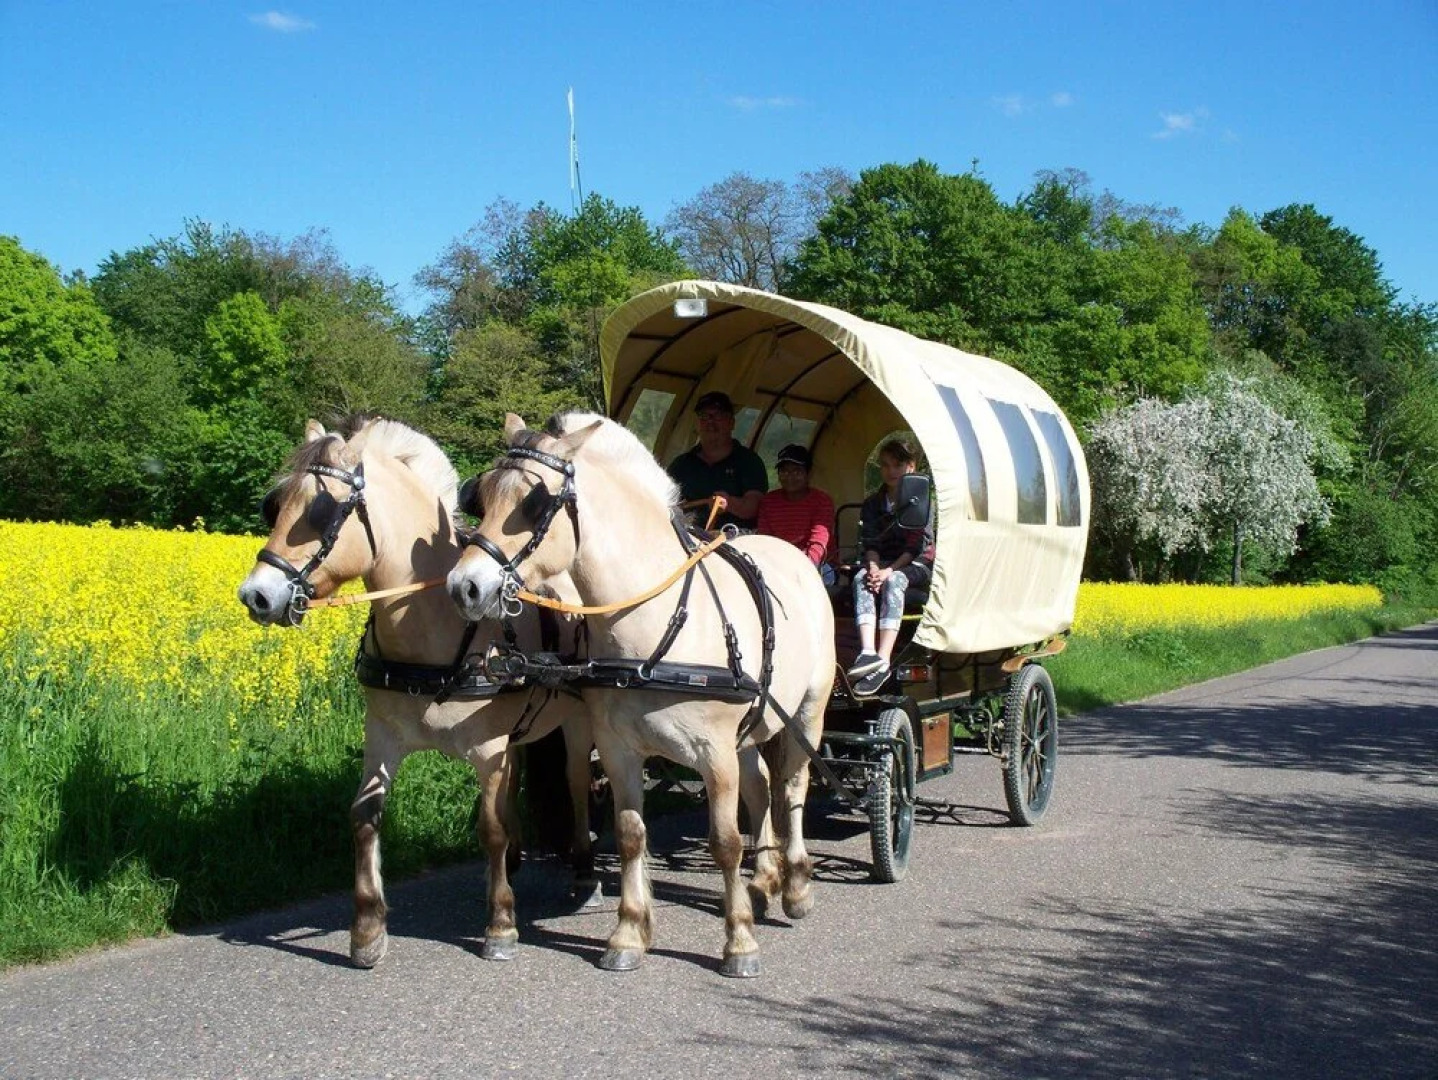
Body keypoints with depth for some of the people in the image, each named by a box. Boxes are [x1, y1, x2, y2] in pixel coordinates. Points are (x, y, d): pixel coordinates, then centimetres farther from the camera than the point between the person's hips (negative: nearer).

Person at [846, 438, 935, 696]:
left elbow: (918, 545, -10)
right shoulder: (872, 504, 11)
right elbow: (869, 544, 2)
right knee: (861, 578, -30)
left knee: (894, 581, -36)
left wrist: (890, 570, -21)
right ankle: (867, 652, -48)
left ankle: (883, 661, -47)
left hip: (916, 565, -4)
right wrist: (873, 567, -20)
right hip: (882, 564, 4)